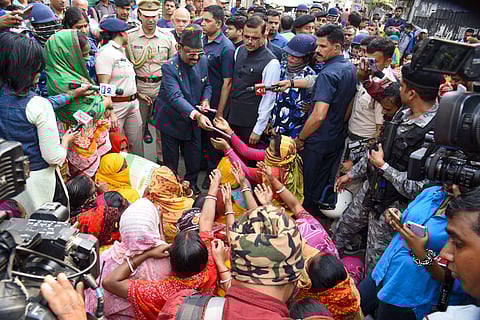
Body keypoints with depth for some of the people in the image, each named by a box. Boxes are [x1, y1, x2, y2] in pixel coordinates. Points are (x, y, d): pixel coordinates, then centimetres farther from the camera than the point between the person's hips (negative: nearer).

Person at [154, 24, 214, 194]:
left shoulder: (203, 61, -7)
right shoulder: (169, 67, -25)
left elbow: (207, 85, 9)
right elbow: (175, 97, -36)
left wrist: (205, 100, -14)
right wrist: (197, 115, -50)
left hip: (193, 120, 5)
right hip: (171, 120, -4)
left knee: (194, 158, 16)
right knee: (170, 161, 12)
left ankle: (191, 183, 40)